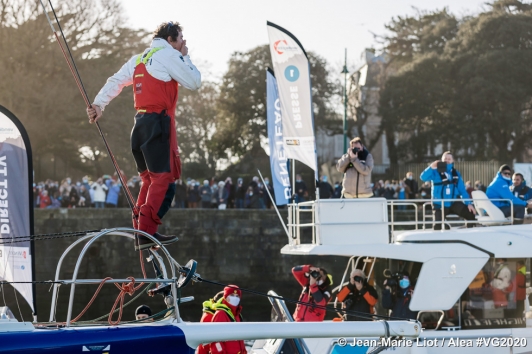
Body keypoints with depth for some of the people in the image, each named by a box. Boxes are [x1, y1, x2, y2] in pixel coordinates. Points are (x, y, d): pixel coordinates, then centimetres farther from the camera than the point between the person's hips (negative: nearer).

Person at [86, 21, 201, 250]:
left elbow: (116, 81, 14)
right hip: (159, 122, -9)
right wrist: (185, 57, 10)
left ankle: (140, 233, 11)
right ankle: (147, 231, -21)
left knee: (150, 179, 15)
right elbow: (193, 82, -2)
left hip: (141, 123, 9)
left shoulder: (138, 59, 20)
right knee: (164, 178, -11)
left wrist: (99, 104, 9)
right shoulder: (169, 55, -3)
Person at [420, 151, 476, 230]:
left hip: (454, 203, 2)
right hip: (439, 205, -2)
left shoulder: (456, 174, 6)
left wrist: (468, 203, -6)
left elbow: (462, 190, 6)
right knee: (438, 226, -16)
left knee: (471, 214, -13)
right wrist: (431, 167, -39)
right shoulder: (436, 171, -4)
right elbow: (423, 177, -22)